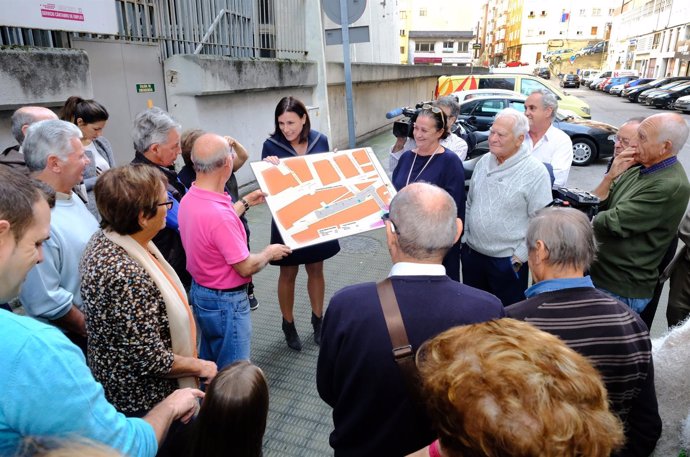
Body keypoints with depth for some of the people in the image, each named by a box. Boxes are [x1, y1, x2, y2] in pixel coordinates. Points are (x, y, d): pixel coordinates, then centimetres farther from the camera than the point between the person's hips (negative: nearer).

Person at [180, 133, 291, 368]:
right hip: (225, 302, -9)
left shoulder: (189, 199, -4)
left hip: (200, 291, 9)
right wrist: (269, 253, -5)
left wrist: (245, 203, 22)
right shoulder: (219, 214, -33)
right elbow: (246, 267, -25)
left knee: (209, 366, 27)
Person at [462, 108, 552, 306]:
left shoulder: (535, 172, -14)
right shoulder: (484, 162, 5)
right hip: (472, 254, 6)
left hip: (507, 261, -5)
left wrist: (519, 258, -14)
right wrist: (465, 237, 9)